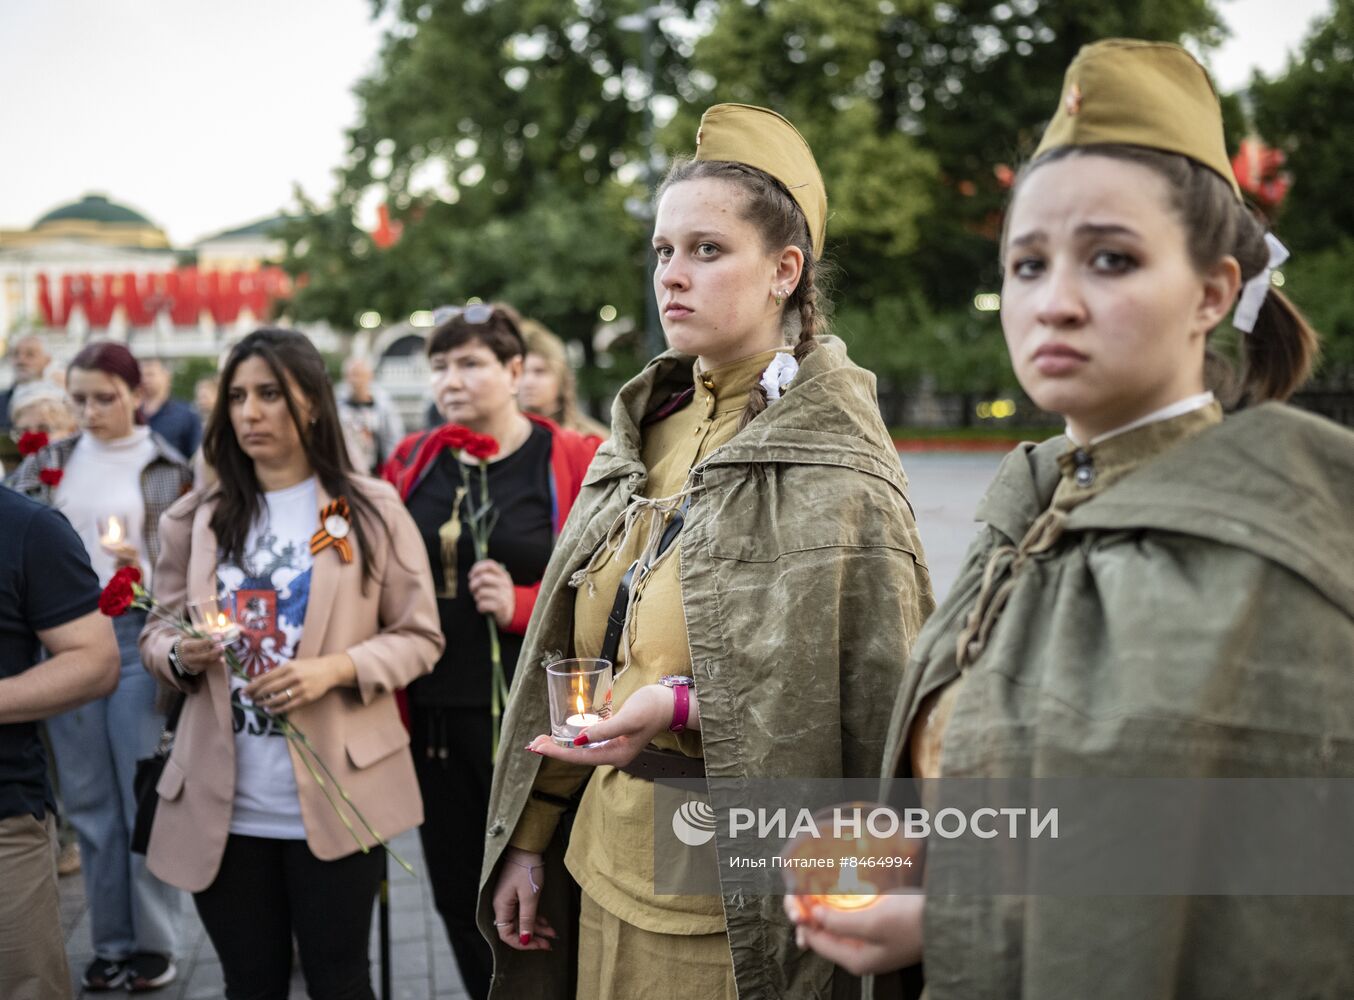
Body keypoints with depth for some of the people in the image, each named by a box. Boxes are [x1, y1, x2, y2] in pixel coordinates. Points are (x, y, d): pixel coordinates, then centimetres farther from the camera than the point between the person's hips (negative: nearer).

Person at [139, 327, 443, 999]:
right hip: (221, 803, 3)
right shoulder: (194, 518, 5)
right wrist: (181, 655, -12)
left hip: (335, 797, -2)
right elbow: (155, 634, 12)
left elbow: (419, 636, -1)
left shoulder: (370, 510, -2)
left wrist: (337, 669, -18)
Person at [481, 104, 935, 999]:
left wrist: (686, 709, -23)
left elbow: (874, 710, -14)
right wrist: (529, 839, 11)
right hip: (611, 875, 6)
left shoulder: (836, 474, -14)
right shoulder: (639, 439, 7)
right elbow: (569, 668, 11)